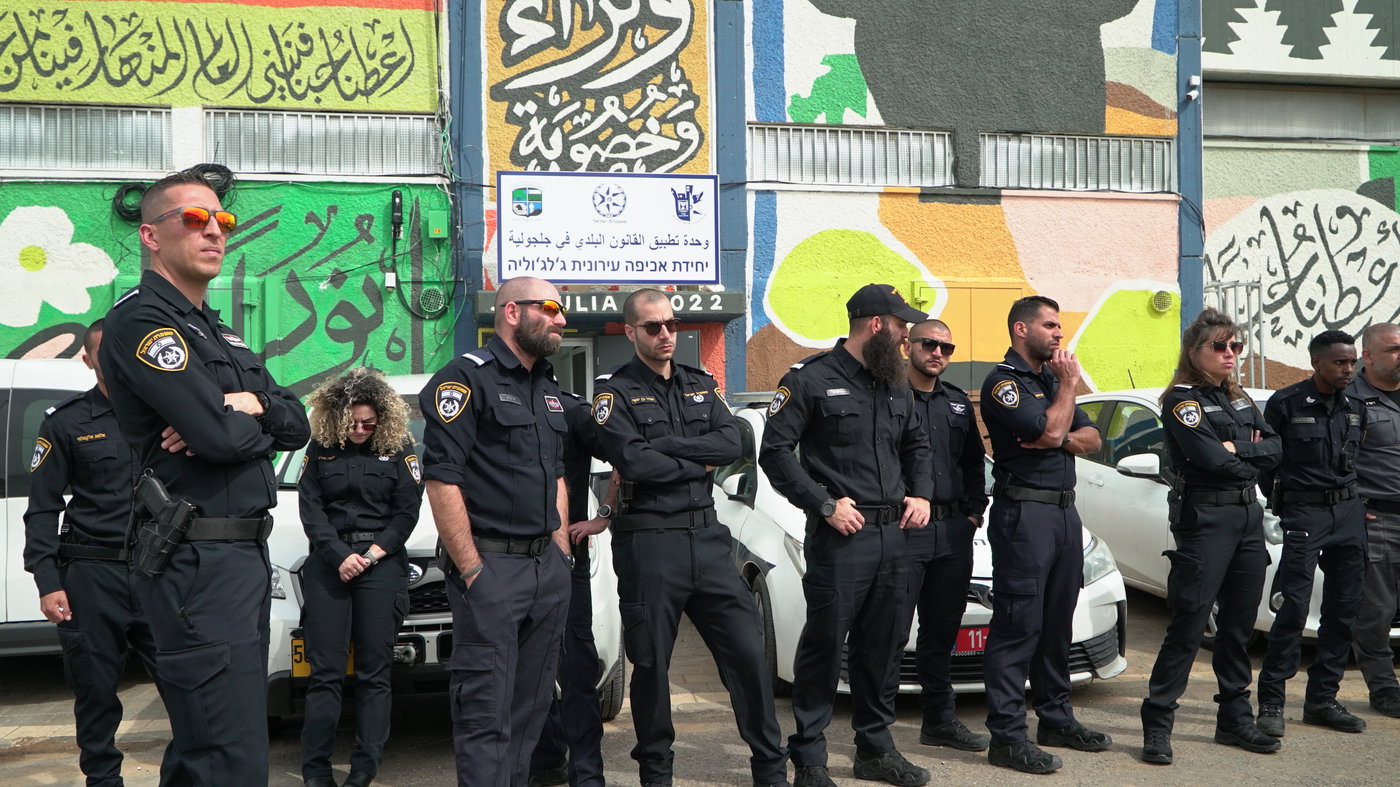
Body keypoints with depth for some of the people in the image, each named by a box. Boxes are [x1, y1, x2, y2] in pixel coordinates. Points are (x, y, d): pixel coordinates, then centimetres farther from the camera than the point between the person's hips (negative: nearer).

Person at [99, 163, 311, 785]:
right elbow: (220, 436, -22)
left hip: (246, 553, 10)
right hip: (199, 560, -10)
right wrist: (257, 422, 1)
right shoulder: (139, 320, -9)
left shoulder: (220, 334, 21)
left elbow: (297, 425, 13)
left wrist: (247, 404, -9)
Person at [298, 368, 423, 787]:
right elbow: (310, 507, 3)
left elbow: (407, 510, 2)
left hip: (382, 562, -1)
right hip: (329, 561, 1)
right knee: (325, 669, -2)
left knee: (375, 670, -2)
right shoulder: (320, 447, 7)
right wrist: (340, 556, -9)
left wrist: (374, 552, -9)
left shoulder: (398, 446, 4)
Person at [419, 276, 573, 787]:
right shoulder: (467, 378, -9)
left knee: (531, 702, 13)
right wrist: (471, 570, -18)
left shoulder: (549, 388, 18)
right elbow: (441, 480, -15)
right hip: (492, 565, -8)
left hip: (548, 567, 8)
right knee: (488, 710, -6)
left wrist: (561, 552, 13)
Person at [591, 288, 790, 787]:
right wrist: (698, 465, -6)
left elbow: (731, 443, -2)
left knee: (748, 653, 3)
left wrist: (662, 447, -11)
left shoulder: (700, 385, 14)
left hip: (707, 536, 4)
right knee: (650, 664, 7)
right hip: (648, 543, -4)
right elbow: (632, 461, -17)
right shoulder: (615, 391, -2)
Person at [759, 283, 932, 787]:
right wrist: (825, 504, -15)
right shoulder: (811, 379, -7)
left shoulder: (895, 386, 16)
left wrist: (921, 494, 11)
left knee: (881, 647, 14)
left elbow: (917, 444, 28)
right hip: (839, 537, -7)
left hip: (894, 536, 7)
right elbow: (775, 452, -11)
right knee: (824, 646, -2)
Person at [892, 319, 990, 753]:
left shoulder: (959, 402, 16)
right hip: (904, 530, -6)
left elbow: (974, 461, 23)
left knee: (943, 630, 14)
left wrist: (974, 511, 13)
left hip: (954, 531, 6)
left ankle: (940, 719, 25)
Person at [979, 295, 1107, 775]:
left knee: (1058, 623, 14)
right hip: (1024, 513, -9)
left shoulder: (1052, 379, 19)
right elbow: (1049, 431, -20)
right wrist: (1068, 385, -4)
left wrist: (1060, 438, -8)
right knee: (1018, 626, -7)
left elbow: (1091, 440, 14)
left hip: (1064, 511, 9)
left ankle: (1056, 718, 26)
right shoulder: (1003, 382, -8)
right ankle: (1007, 736, -4)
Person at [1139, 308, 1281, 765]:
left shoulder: (1239, 399, 18)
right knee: (1189, 624, -8)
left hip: (1249, 518, 8)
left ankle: (1235, 718, 23)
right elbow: (1211, 459, -18)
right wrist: (1249, 463, -2)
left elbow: (1273, 448, 6)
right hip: (1204, 517, -7)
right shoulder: (1181, 400, -6)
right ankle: (1157, 724, -3)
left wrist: (1234, 450, -10)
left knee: (1239, 625, 12)